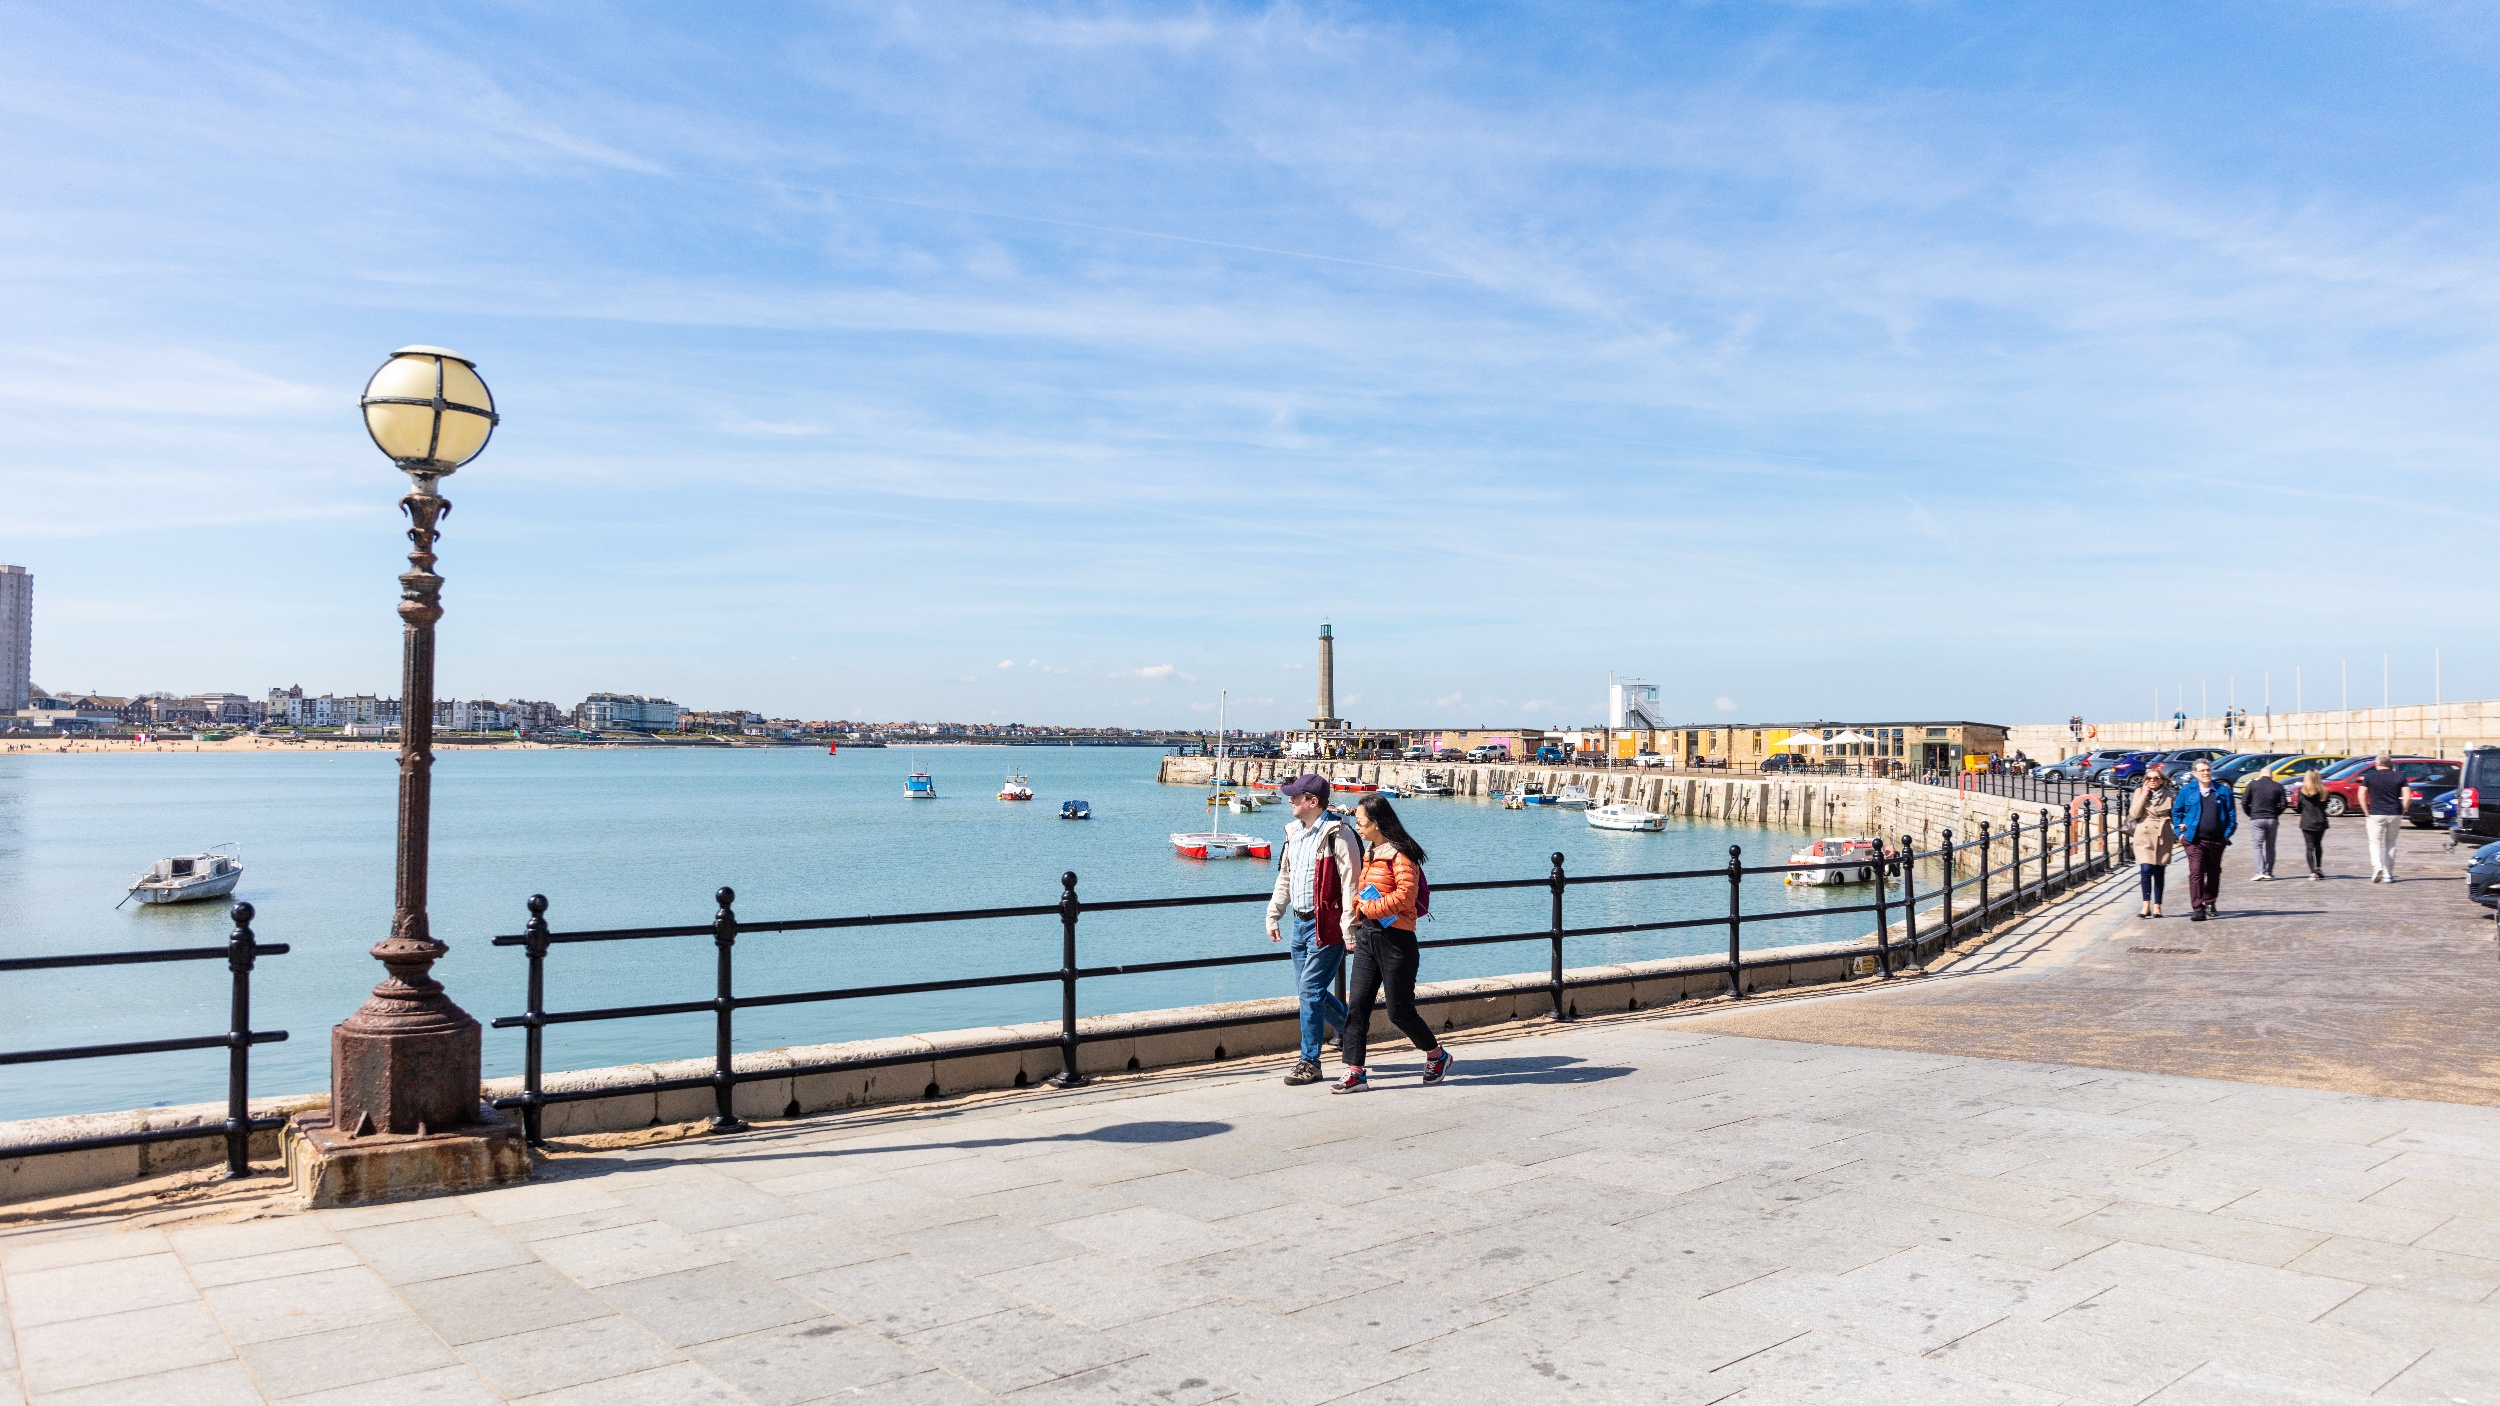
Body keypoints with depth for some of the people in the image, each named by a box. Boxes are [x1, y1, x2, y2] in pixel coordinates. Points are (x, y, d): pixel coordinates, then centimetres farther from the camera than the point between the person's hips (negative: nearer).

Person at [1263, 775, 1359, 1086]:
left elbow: (1351, 883, -17)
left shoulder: (1337, 834, -14)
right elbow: (1285, 877, 23)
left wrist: (1349, 930, -20)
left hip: (1326, 926, -9)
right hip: (1300, 922, 9)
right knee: (1307, 990, 12)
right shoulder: (1294, 833, 13)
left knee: (1310, 990, -8)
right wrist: (1274, 915, 20)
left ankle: (1309, 1063, 1)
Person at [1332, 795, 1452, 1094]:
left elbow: (1406, 895, -22)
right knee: (1357, 1004, -1)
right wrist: (1359, 903, 7)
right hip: (1368, 935, 8)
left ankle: (1437, 1056, 26)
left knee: (1399, 1011, 2)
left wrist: (1371, 907, -15)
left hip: (1395, 938, -8)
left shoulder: (1400, 854, -13)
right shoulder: (1370, 852, 14)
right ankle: (1355, 1073, 2)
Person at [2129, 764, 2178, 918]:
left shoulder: (2170, 795, 6)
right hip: (2144, 837, -1)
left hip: (2163, 839, 1)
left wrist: (2177, 836, 1)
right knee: (2146, 870, -13)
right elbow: (2134, 814, -6)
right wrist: (2144, 795, -9)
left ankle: (2157, 906, 12)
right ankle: (2146, 905, -9)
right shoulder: (2140, 792, 5)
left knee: (2159, 873, 4)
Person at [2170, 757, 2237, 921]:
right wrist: (2180, 832, 1)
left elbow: (2232, 814, 7)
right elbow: (2176, 812, 10)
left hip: (2216, 840, 2)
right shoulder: (2187, 790, 3)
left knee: (2214, 872, 15)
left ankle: (2210, 902, 33)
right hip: (2194, 840, -2)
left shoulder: (2223, 791, 5)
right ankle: (2197, 909, -14)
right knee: (2196, 873, -12)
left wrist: (2227, 834, -2)